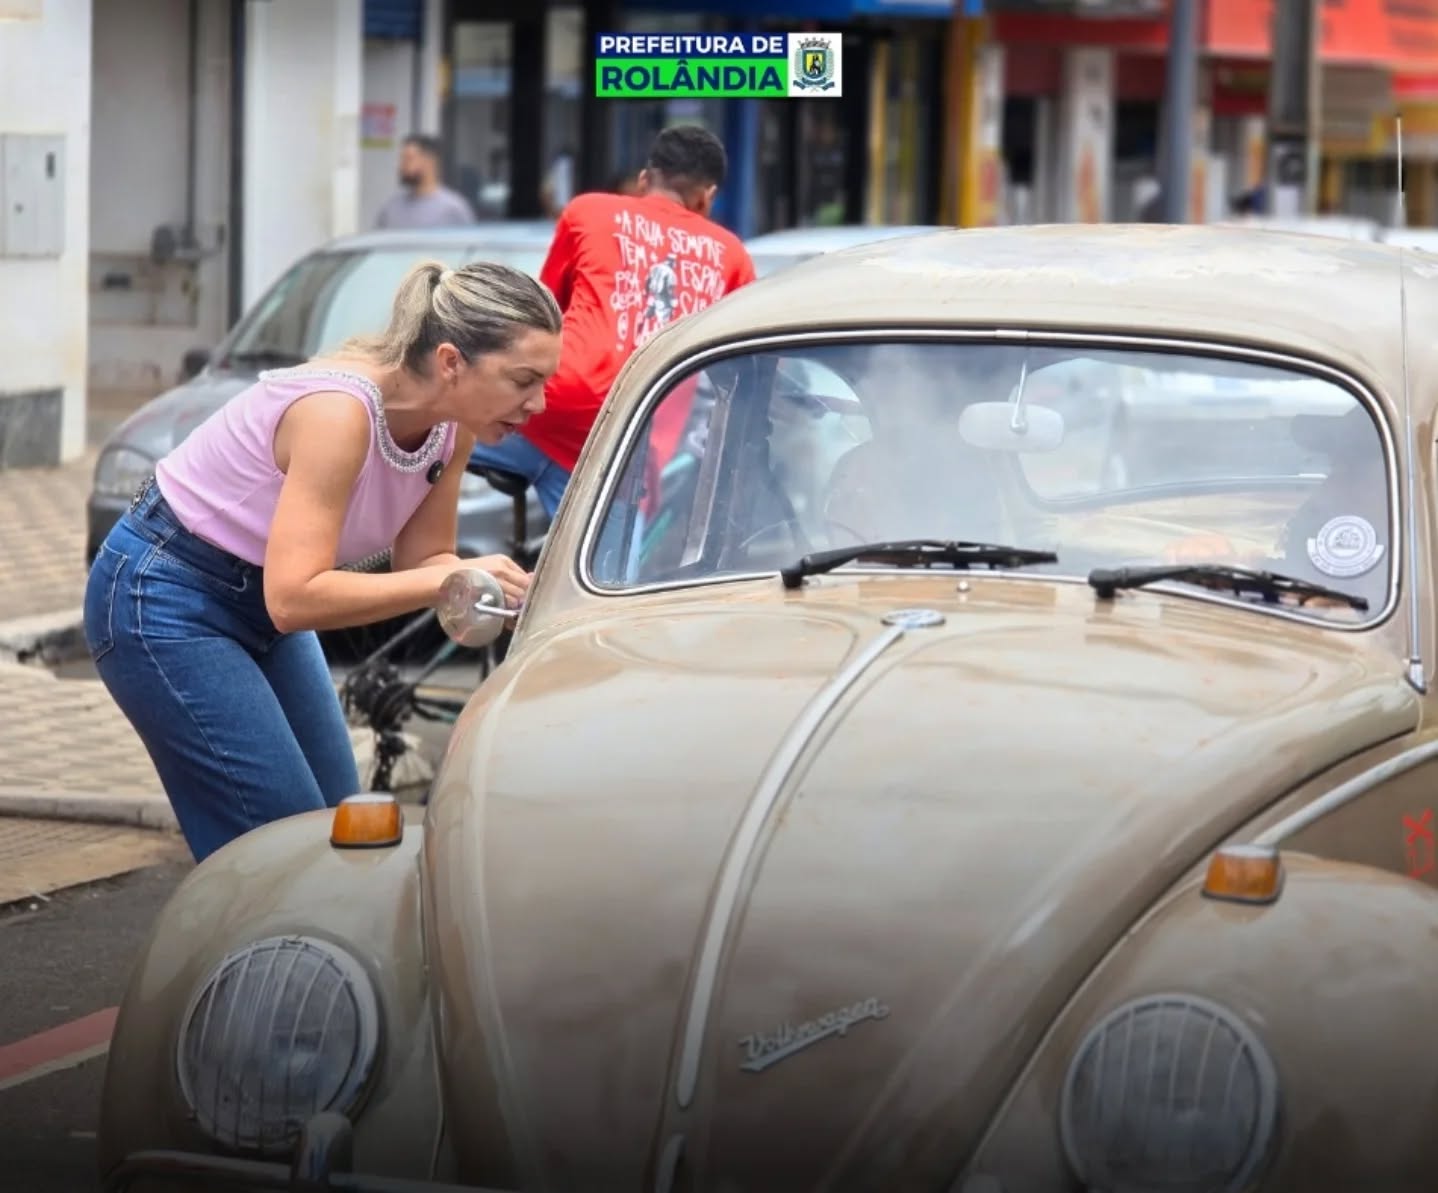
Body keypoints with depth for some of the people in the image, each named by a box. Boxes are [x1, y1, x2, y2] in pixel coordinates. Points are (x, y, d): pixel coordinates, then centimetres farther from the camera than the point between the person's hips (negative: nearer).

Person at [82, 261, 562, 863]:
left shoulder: (453, 426, -8)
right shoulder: (340, 410, -32)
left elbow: (420, 561, 2)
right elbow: (294, 597, -35)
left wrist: (509, 587, -18)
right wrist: (451, 577, -36)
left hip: (259, 602, 9)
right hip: (165, 604, -8)